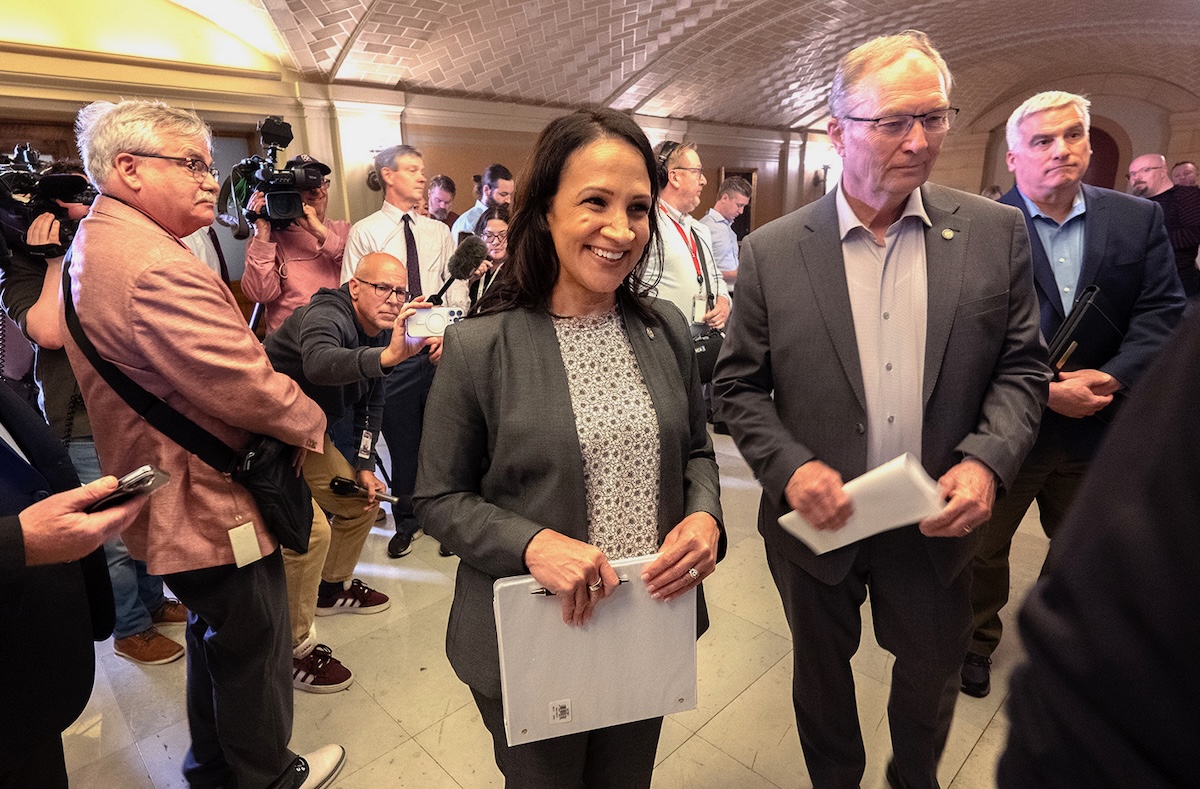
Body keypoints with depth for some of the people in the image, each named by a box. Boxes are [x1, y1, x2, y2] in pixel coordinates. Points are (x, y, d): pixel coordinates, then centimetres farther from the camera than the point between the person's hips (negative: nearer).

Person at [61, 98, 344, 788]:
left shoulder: (96, 244, 10)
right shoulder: (155, 267, -27)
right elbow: (246, 385, -30)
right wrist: (311, 421, -11)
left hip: (167, 502, 11)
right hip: (212, 506, -11)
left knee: (216, 636, 26)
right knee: (255, 648, 10)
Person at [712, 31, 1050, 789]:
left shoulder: (996, 232, -4)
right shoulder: (771, 251, -8)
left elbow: (1022, 366, 0)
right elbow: (740, 384, -5)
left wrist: (986, 459, -17)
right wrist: (789, 466, -19)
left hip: (937, 525, 2)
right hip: (817, 524, -1)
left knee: (933, 676, 24)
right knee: (821, 674, 22)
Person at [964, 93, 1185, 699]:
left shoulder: (1138, 219, 2)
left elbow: (1163, 311, -3)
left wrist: (1110, 377, -19)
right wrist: (1041, 389, -22)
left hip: (1098, 426, 4)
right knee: (984, 548, 15)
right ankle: (978, 640, 40)